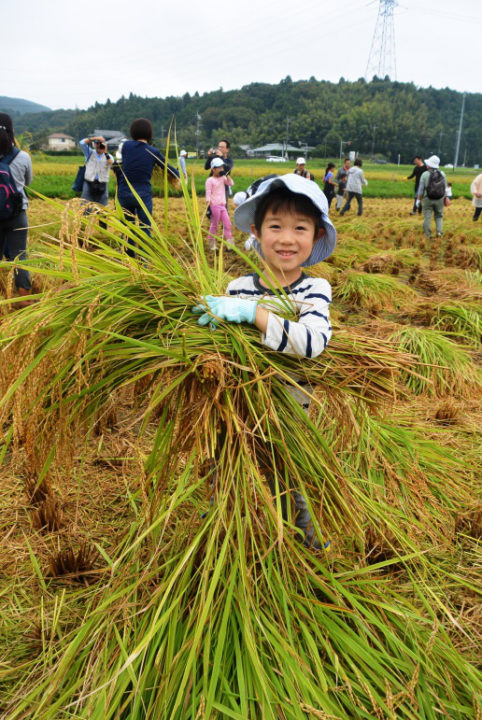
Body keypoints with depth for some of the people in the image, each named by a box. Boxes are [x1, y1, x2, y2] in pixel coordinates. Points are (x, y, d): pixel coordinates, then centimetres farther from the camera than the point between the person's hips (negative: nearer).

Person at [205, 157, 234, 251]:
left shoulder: (223, 178, 12)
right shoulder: (210, 180, -7)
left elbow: (231, 184, 0)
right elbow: (208, 194, -10)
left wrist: (226, 175, -4)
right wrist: (208, 205, -18)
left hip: (223, 205, 6)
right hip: (215, 205, -6)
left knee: (227, 224, 5)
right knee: (214, 224, 2)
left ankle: (230, 243, 10)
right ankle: (212, 243, 14)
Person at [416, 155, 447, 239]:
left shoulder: (425, 175, -11)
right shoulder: (442, 174, -2)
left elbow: (421, 189, -10)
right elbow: (445, 188, 1)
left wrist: (418, 200, -2)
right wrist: (444, 199, 10)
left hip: (427, 200, -2)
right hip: (439, 200, 2)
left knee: (427, 217, 6)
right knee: (439, 216, 15)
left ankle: (427, 235, 9)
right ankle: (439, 231, 0)